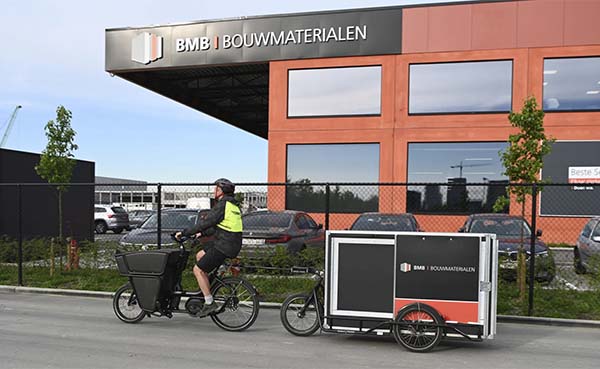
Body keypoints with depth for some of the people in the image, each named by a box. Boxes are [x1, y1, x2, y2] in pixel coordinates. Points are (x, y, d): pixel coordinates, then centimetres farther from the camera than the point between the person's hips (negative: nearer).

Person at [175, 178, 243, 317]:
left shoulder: (222, 205, -14)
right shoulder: (232, 204, 15)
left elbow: (205, 222, -16)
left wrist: (184, 233, -7)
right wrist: (203, 233, 24)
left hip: (224, 246, -10)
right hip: (232, 244, 10)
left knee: (198, 269, 0)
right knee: (199, 255, 23)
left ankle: (209, 303, 1)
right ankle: (206, 291, 24)